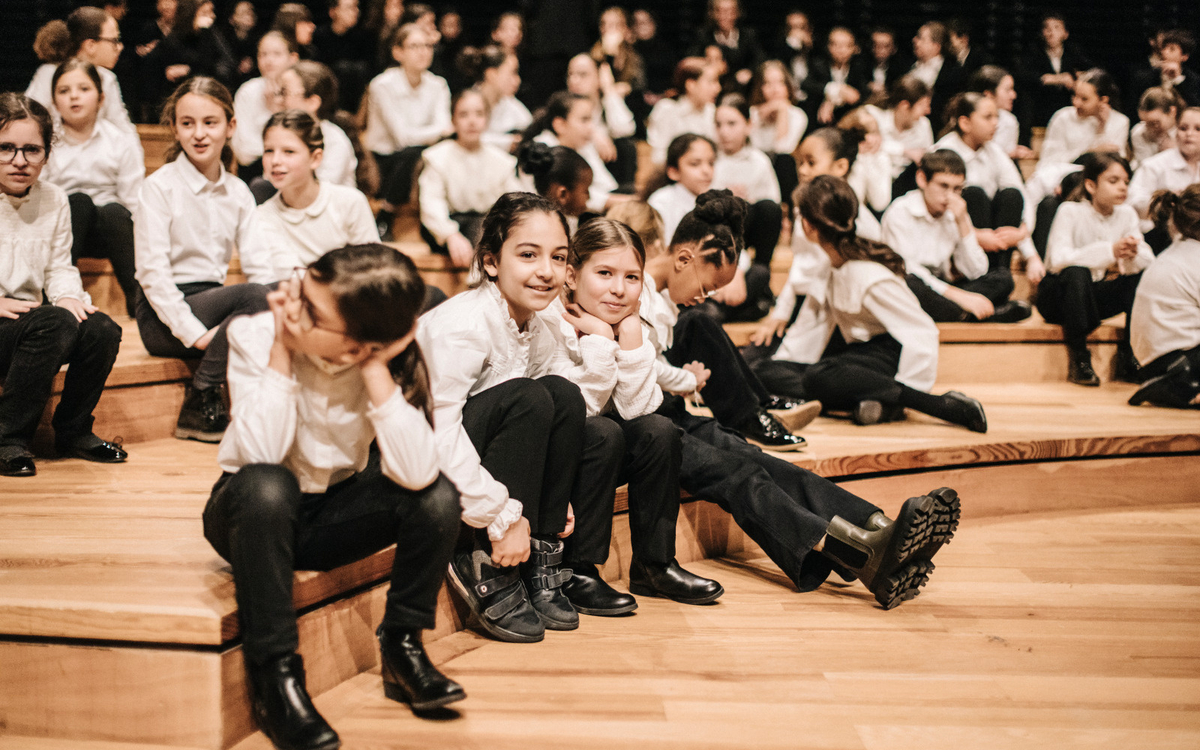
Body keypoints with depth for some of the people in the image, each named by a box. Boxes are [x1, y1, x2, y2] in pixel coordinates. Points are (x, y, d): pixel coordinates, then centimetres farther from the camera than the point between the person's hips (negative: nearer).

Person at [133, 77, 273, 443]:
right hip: (163, 317, -5)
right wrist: (194, 333, -21)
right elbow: (152, 272, -12)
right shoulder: (160, 186, -6)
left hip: (214, 305, 5)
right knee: (253, 295, -32)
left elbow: (259, 266, 4)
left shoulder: (239, 192, 10)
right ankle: (199, 407, -19)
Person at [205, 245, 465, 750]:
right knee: (266, 485, -37)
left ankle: (402, 649, -3)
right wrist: (281, 351, -31)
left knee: (437, 497, -24)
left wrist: (375, 371, -32)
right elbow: (261, 456, -33)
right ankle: (275, 673, -24)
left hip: (335, 512, 2)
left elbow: (416, 474, -32)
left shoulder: (387, 362, -17)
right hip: (252, 517, -2)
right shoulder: (254, 337, -20)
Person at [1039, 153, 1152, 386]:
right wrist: (1110, 251, -41)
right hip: (1058, 295, -5)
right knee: (1077, 273, -37)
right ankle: (1078, 358, -25)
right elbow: (1058, 260, -31)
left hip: (1094, 296, 5)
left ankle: (1129, 354, -9)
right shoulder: (1070, 212, -17)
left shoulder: (1126, 214, -1)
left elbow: (1148, 259, -9)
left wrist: (1133, 256, -34)